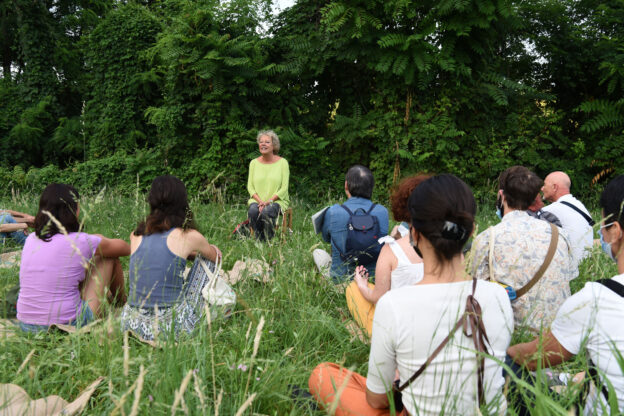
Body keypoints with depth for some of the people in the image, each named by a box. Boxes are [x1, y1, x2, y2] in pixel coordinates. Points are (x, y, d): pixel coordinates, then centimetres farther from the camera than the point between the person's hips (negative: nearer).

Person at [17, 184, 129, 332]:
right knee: (109, 257, 11)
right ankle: (121, 302, 34)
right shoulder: (80, 243, -15)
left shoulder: (31, 239, 1)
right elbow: (123, 248, 2)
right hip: (69, 325, -6)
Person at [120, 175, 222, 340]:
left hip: (131, 325, 5)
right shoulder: (188, 236, -7)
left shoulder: (136, 235, 4)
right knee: (206, 261, 16)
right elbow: (217, 256, 15)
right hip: (171, 327, -5)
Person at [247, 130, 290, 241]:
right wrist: (260, 201, -12)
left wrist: (269, 201, -16)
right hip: (257, 200, 3)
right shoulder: (254, 163, 10)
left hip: (277, 200, -2)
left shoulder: (282, 162, 1)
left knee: (267, 211, -34)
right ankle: (259, 241, -17)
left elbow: (284, 188, -4)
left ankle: (270, 241, -17)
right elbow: (250, 187, 6)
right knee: (252, 211, -31)